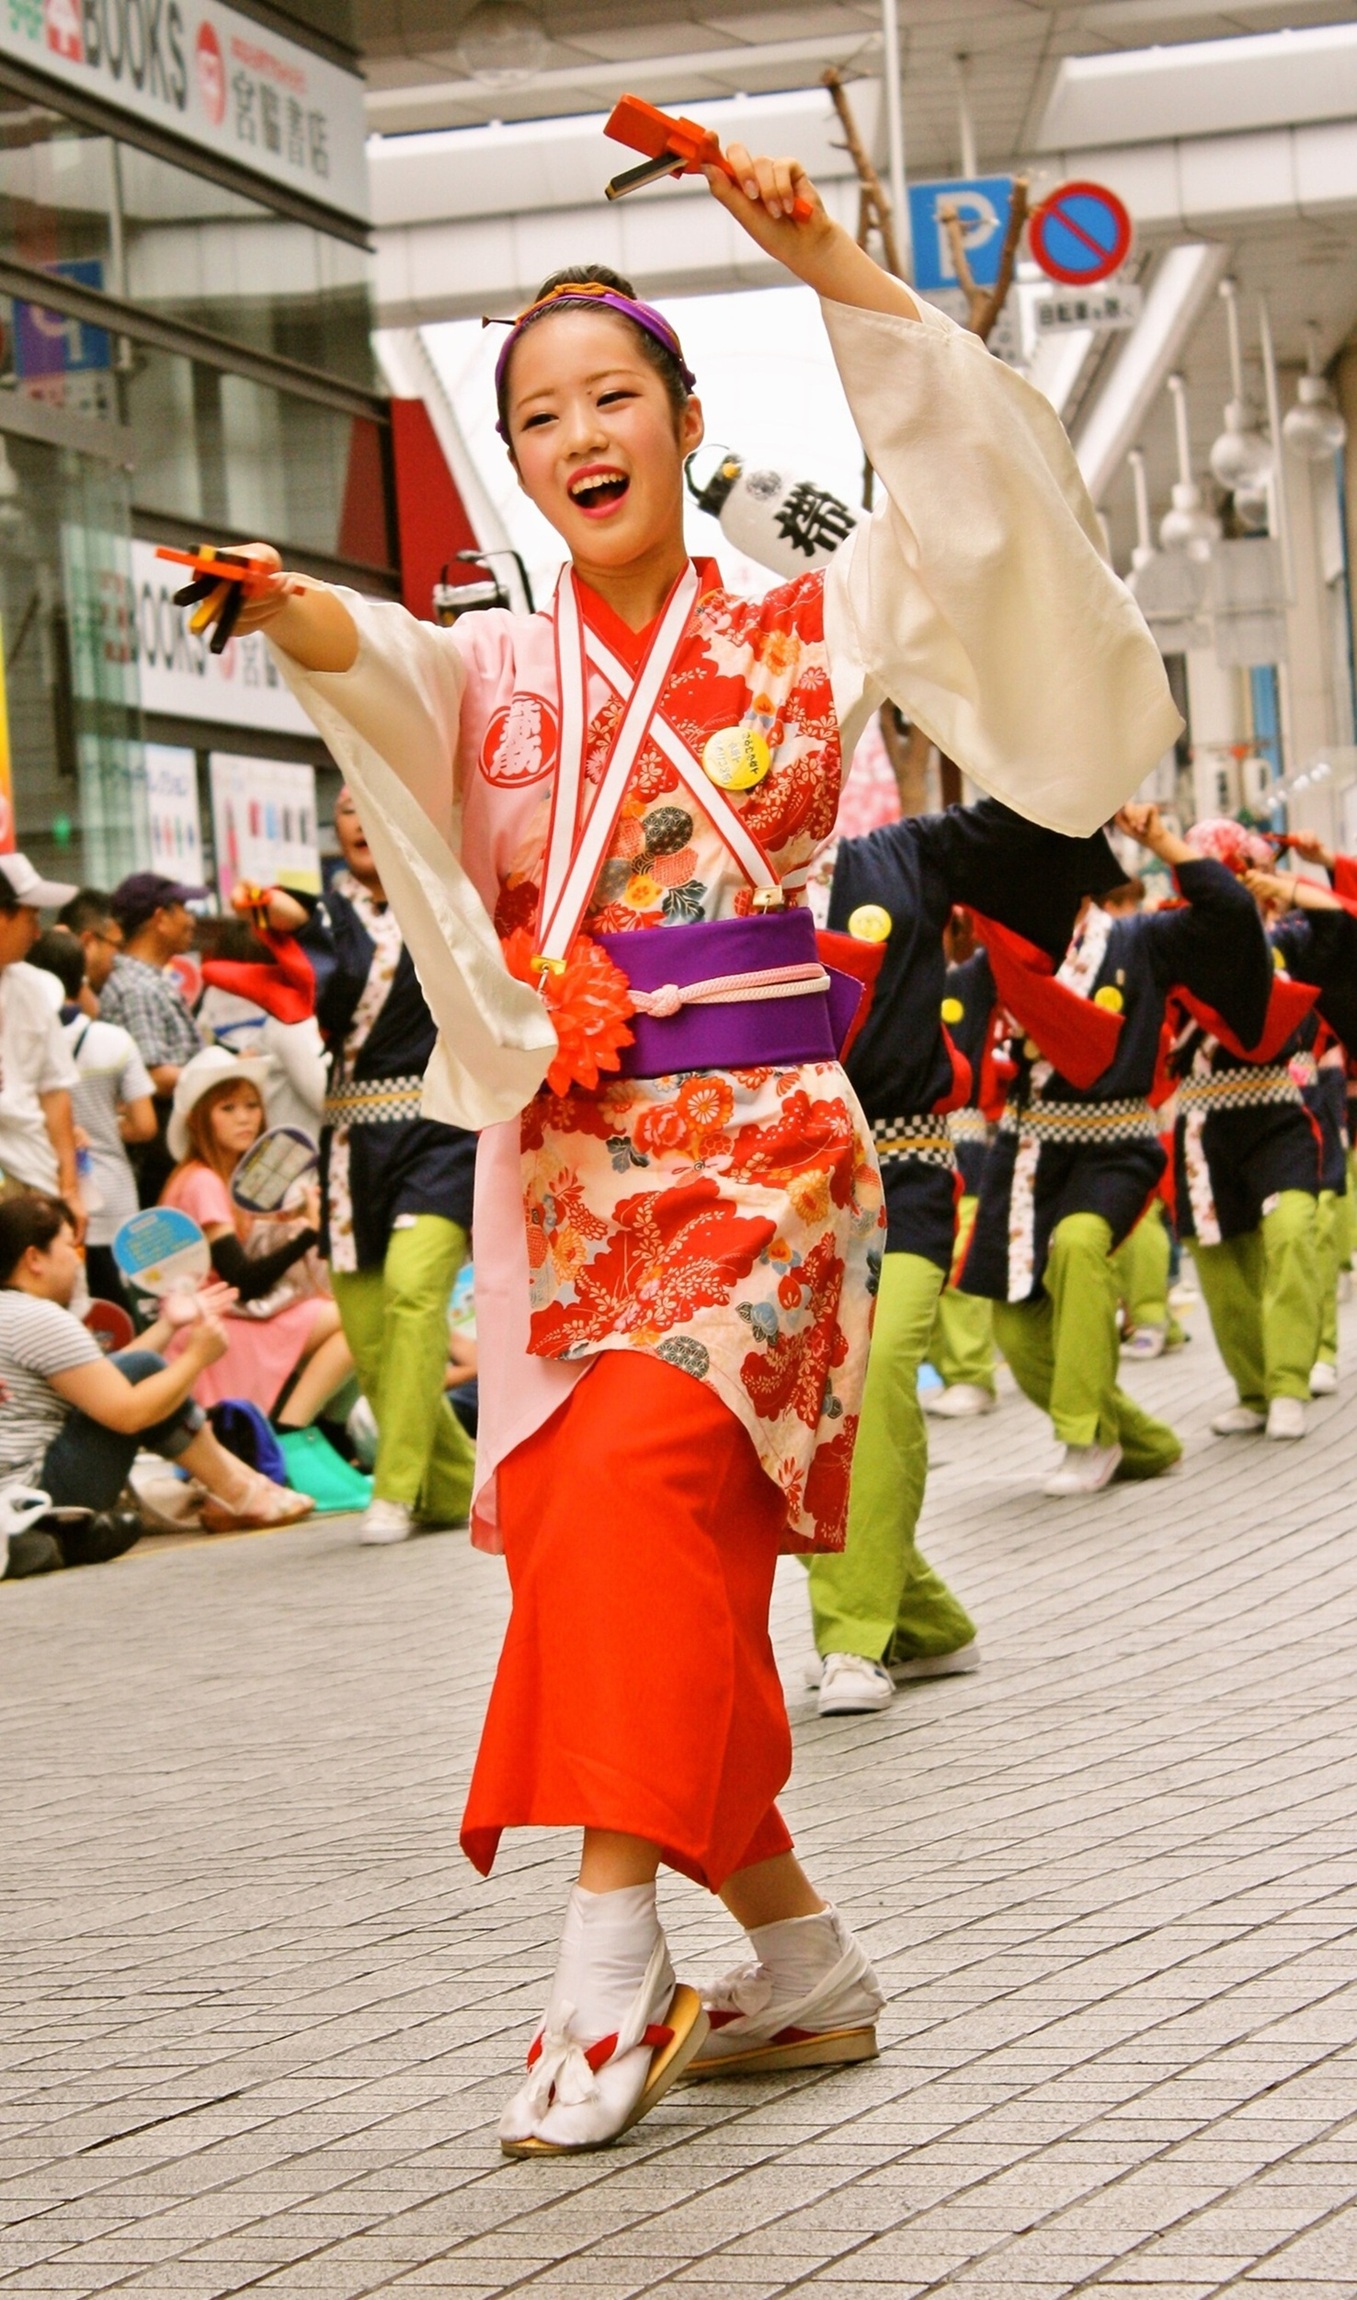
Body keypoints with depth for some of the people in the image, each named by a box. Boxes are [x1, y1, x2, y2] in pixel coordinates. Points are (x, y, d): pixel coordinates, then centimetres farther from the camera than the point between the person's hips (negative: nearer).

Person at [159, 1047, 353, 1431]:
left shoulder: (242, 1179, 17)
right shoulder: (202, 1184, -13)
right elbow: (243, 1283, -20)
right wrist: (308, 1233, -23)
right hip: (224, 1338, -9)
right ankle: (286, 1435, -20)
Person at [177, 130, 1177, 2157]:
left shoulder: (801, 636, 7)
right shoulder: (491, 670, 9)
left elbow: (980, 479, -8)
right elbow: (380, 669, -15)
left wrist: (825, 264, -17)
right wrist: (292, 614, -39)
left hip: (765, 1142, -3)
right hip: (566, 1160, 3)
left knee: (634, 1479, -25)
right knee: (667, 1593, 1)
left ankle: (612, 1962, -25)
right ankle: (803, 1967, 17)